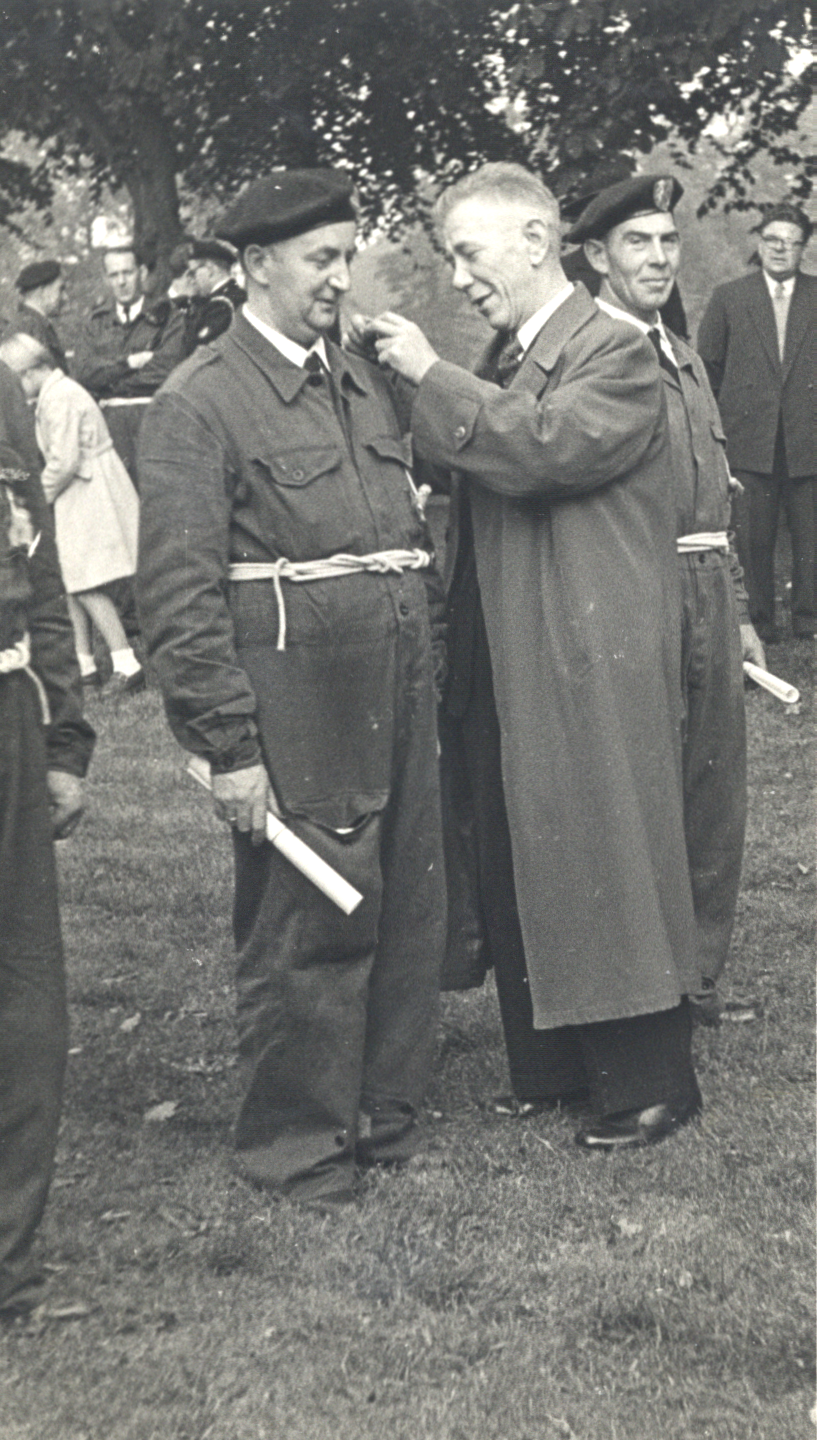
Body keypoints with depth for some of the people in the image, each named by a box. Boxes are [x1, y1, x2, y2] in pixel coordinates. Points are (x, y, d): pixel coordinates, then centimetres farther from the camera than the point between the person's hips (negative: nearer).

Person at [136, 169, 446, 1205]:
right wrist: (227, 746, -16)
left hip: (398, 709, 7)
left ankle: (383, 1113, 31)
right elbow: (179, 591, -14)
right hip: (297, 720, -7)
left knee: (409, 915, 13)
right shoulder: (199, 403, -8)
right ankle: (295, 1145, 20)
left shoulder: (362, 386, 16)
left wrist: (427, 670, 13)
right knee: (305, 930, 2)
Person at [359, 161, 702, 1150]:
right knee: (521, 874, 13)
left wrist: (431, 376, -18)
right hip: (506, 668, 8)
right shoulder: (501, 363, 16)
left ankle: (649, 1082, 12)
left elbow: (544, 446, -25)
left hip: (593, 667, -8)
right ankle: (553, 1065, 26)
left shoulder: (614, 354, -10)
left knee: (607, 867, 0)